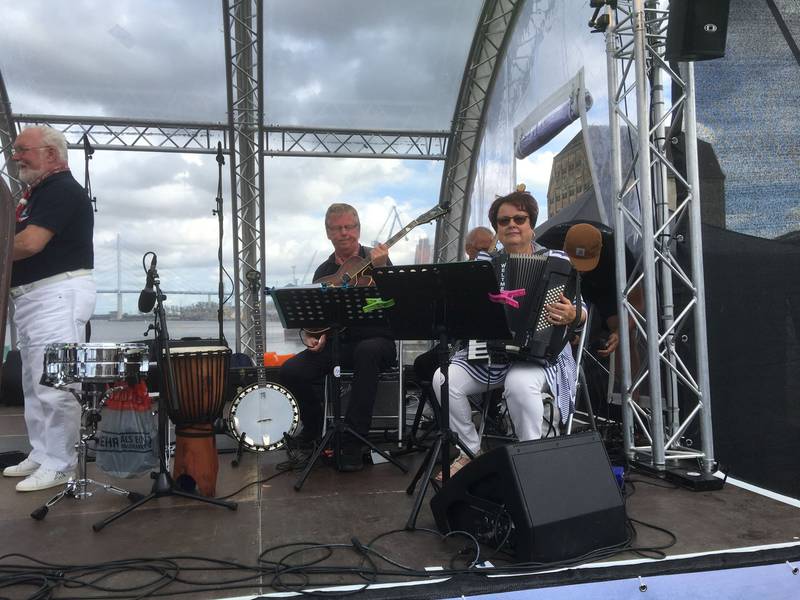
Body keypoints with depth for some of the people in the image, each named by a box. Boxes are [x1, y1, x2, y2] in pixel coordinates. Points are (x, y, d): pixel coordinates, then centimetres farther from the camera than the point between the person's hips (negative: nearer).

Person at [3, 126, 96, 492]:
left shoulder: (62, 189, -11)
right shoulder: (38, 192, 20)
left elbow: (30, 243, -21)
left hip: (58, 293, -11)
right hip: (32, 295, 11)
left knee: (55, 384, -9)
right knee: (35, 383, 15)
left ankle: (59, 466, -2)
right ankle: (41, 455, 24)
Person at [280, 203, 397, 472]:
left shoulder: (376, 259, 0)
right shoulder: (323, 271, 12)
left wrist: (380, 268, -29)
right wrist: (316, 336, -5)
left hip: (375, 340, -4)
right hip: (335, 342, 4)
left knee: (367, 352, -40)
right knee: (290, 371, -19)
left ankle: (353, 443, -32)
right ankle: (315, 426, 12)